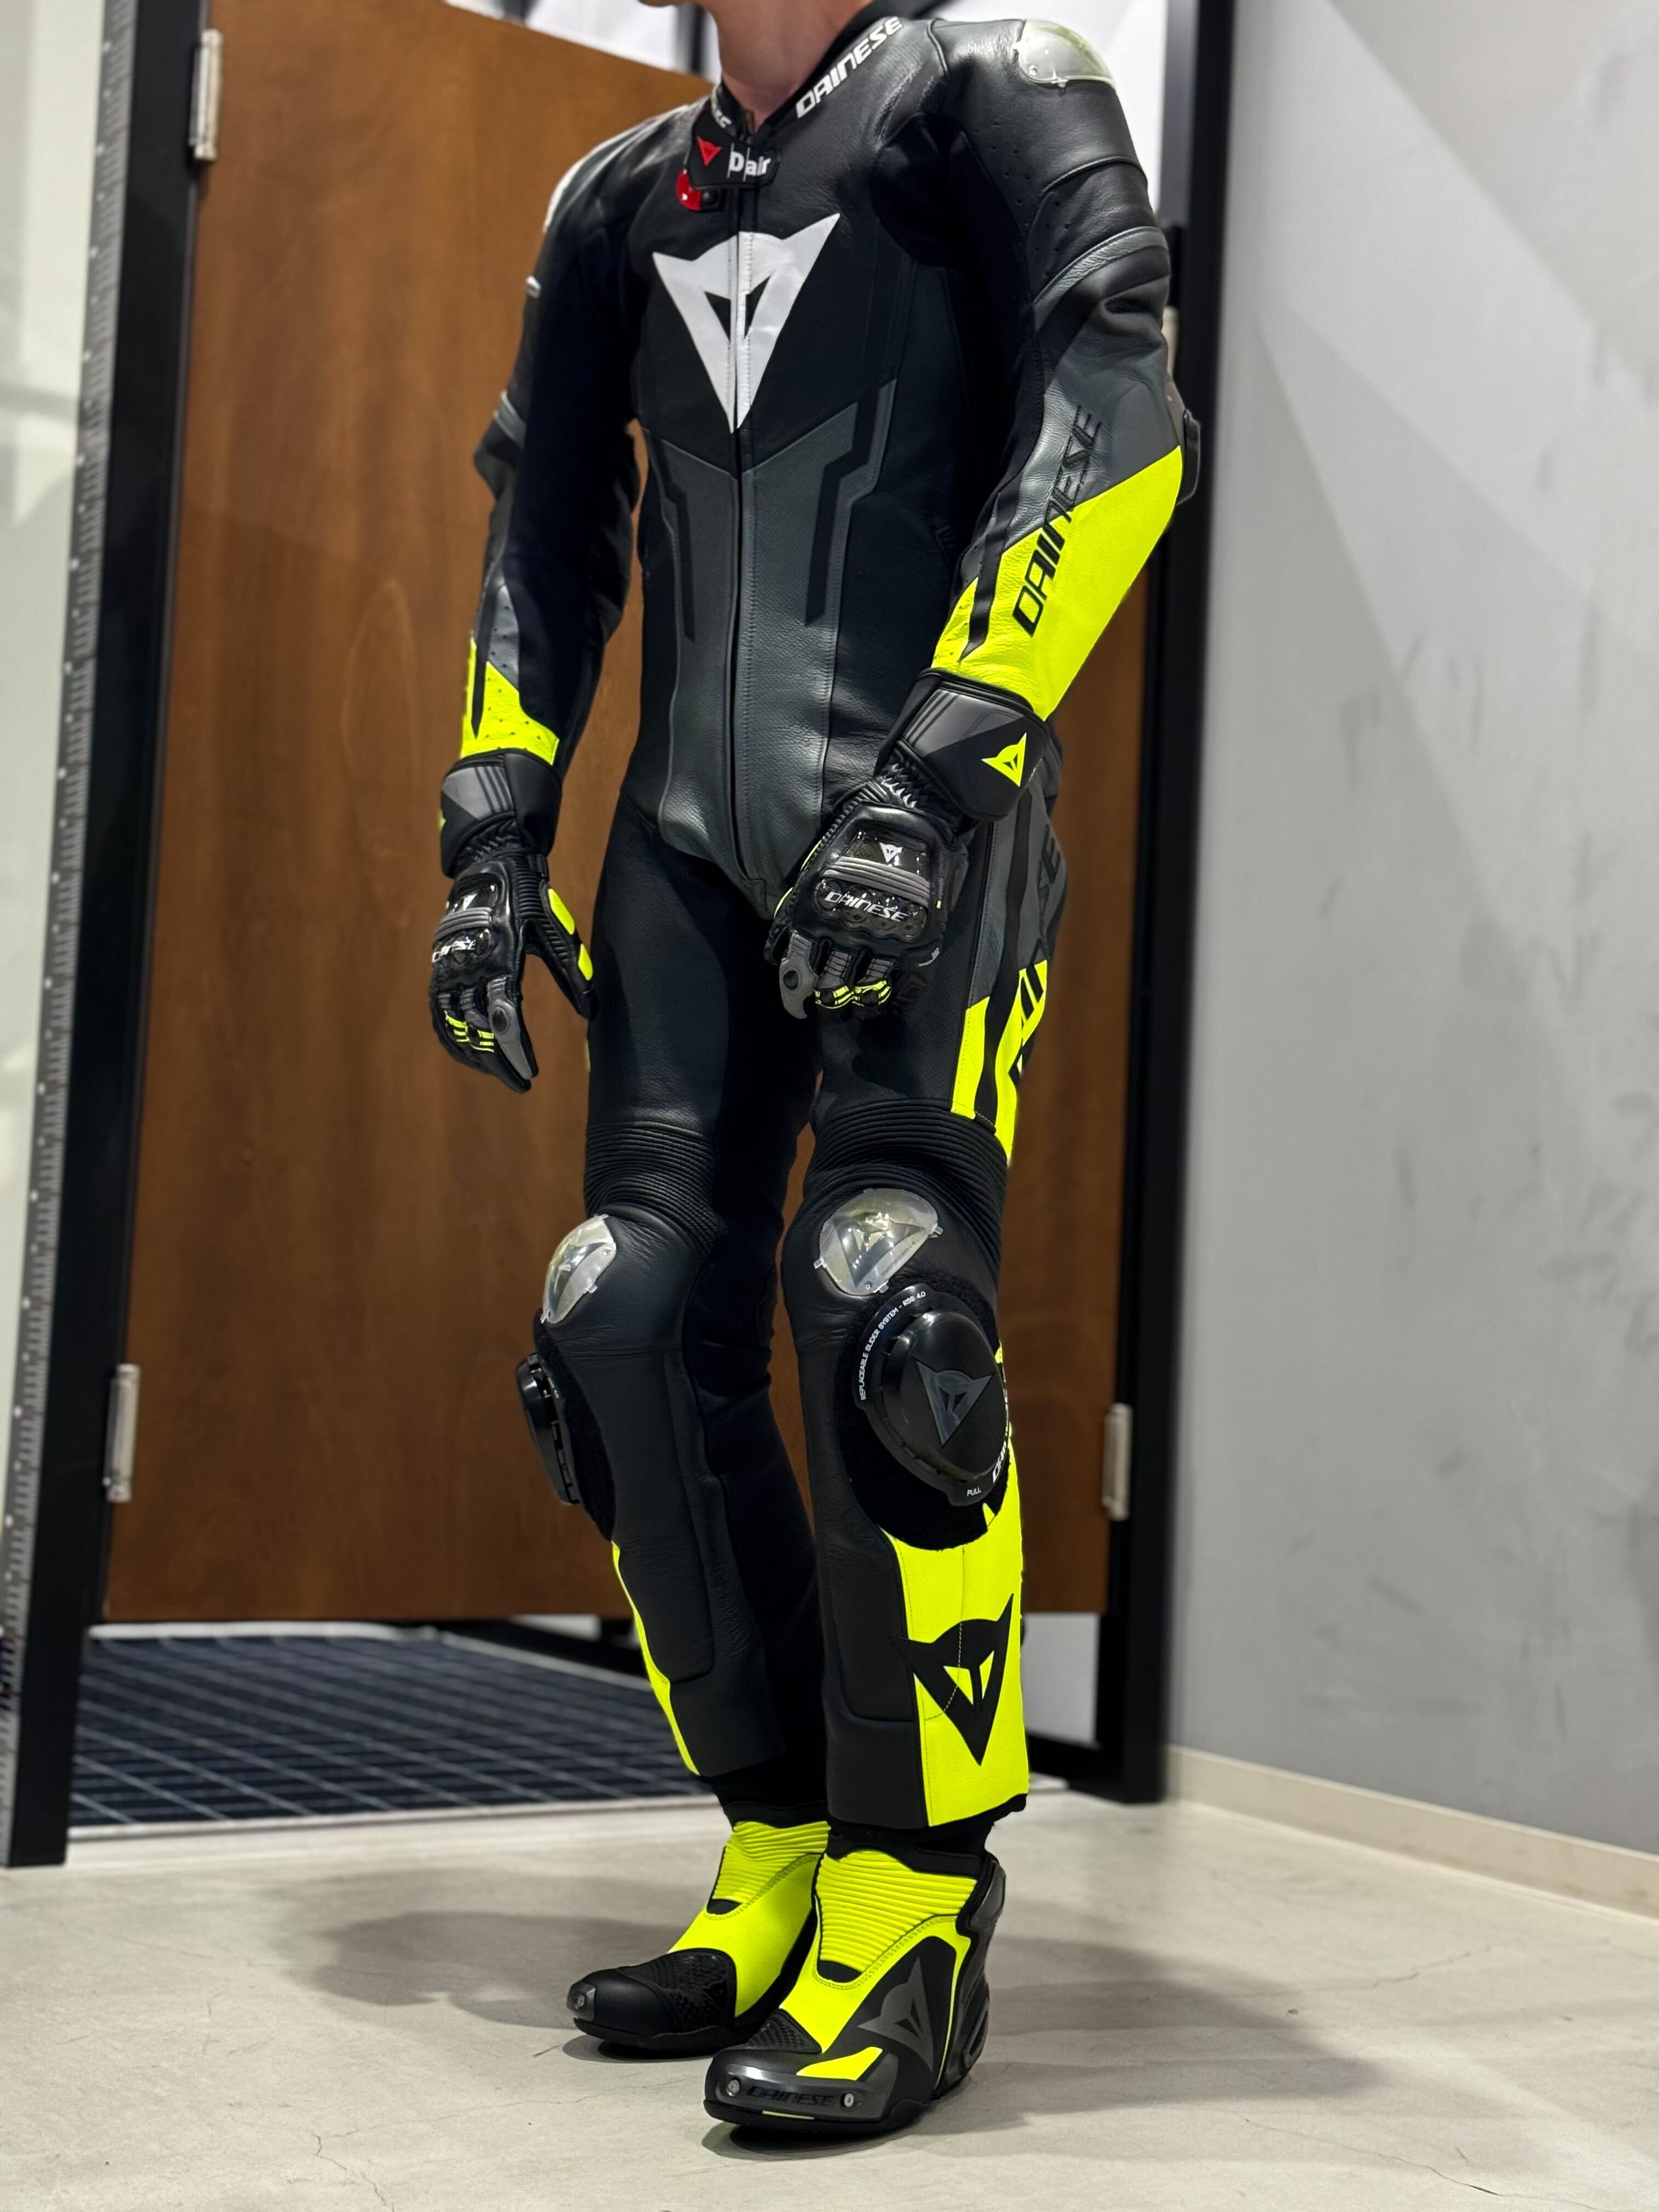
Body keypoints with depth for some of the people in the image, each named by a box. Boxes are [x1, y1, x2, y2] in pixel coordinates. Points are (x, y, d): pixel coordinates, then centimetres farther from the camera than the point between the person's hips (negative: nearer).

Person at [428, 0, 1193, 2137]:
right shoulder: (622, 201, 20)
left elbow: (1109, 427, -10)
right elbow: (546, 538, 22)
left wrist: (929, 779, -19)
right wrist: (494, 836, 11)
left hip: (928, 827, -6)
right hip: (691, 840, 6)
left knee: (882, 1302, -19)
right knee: (634, 1320, -3)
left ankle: (917, 1907, -7)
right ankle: (784, 1858, 11)